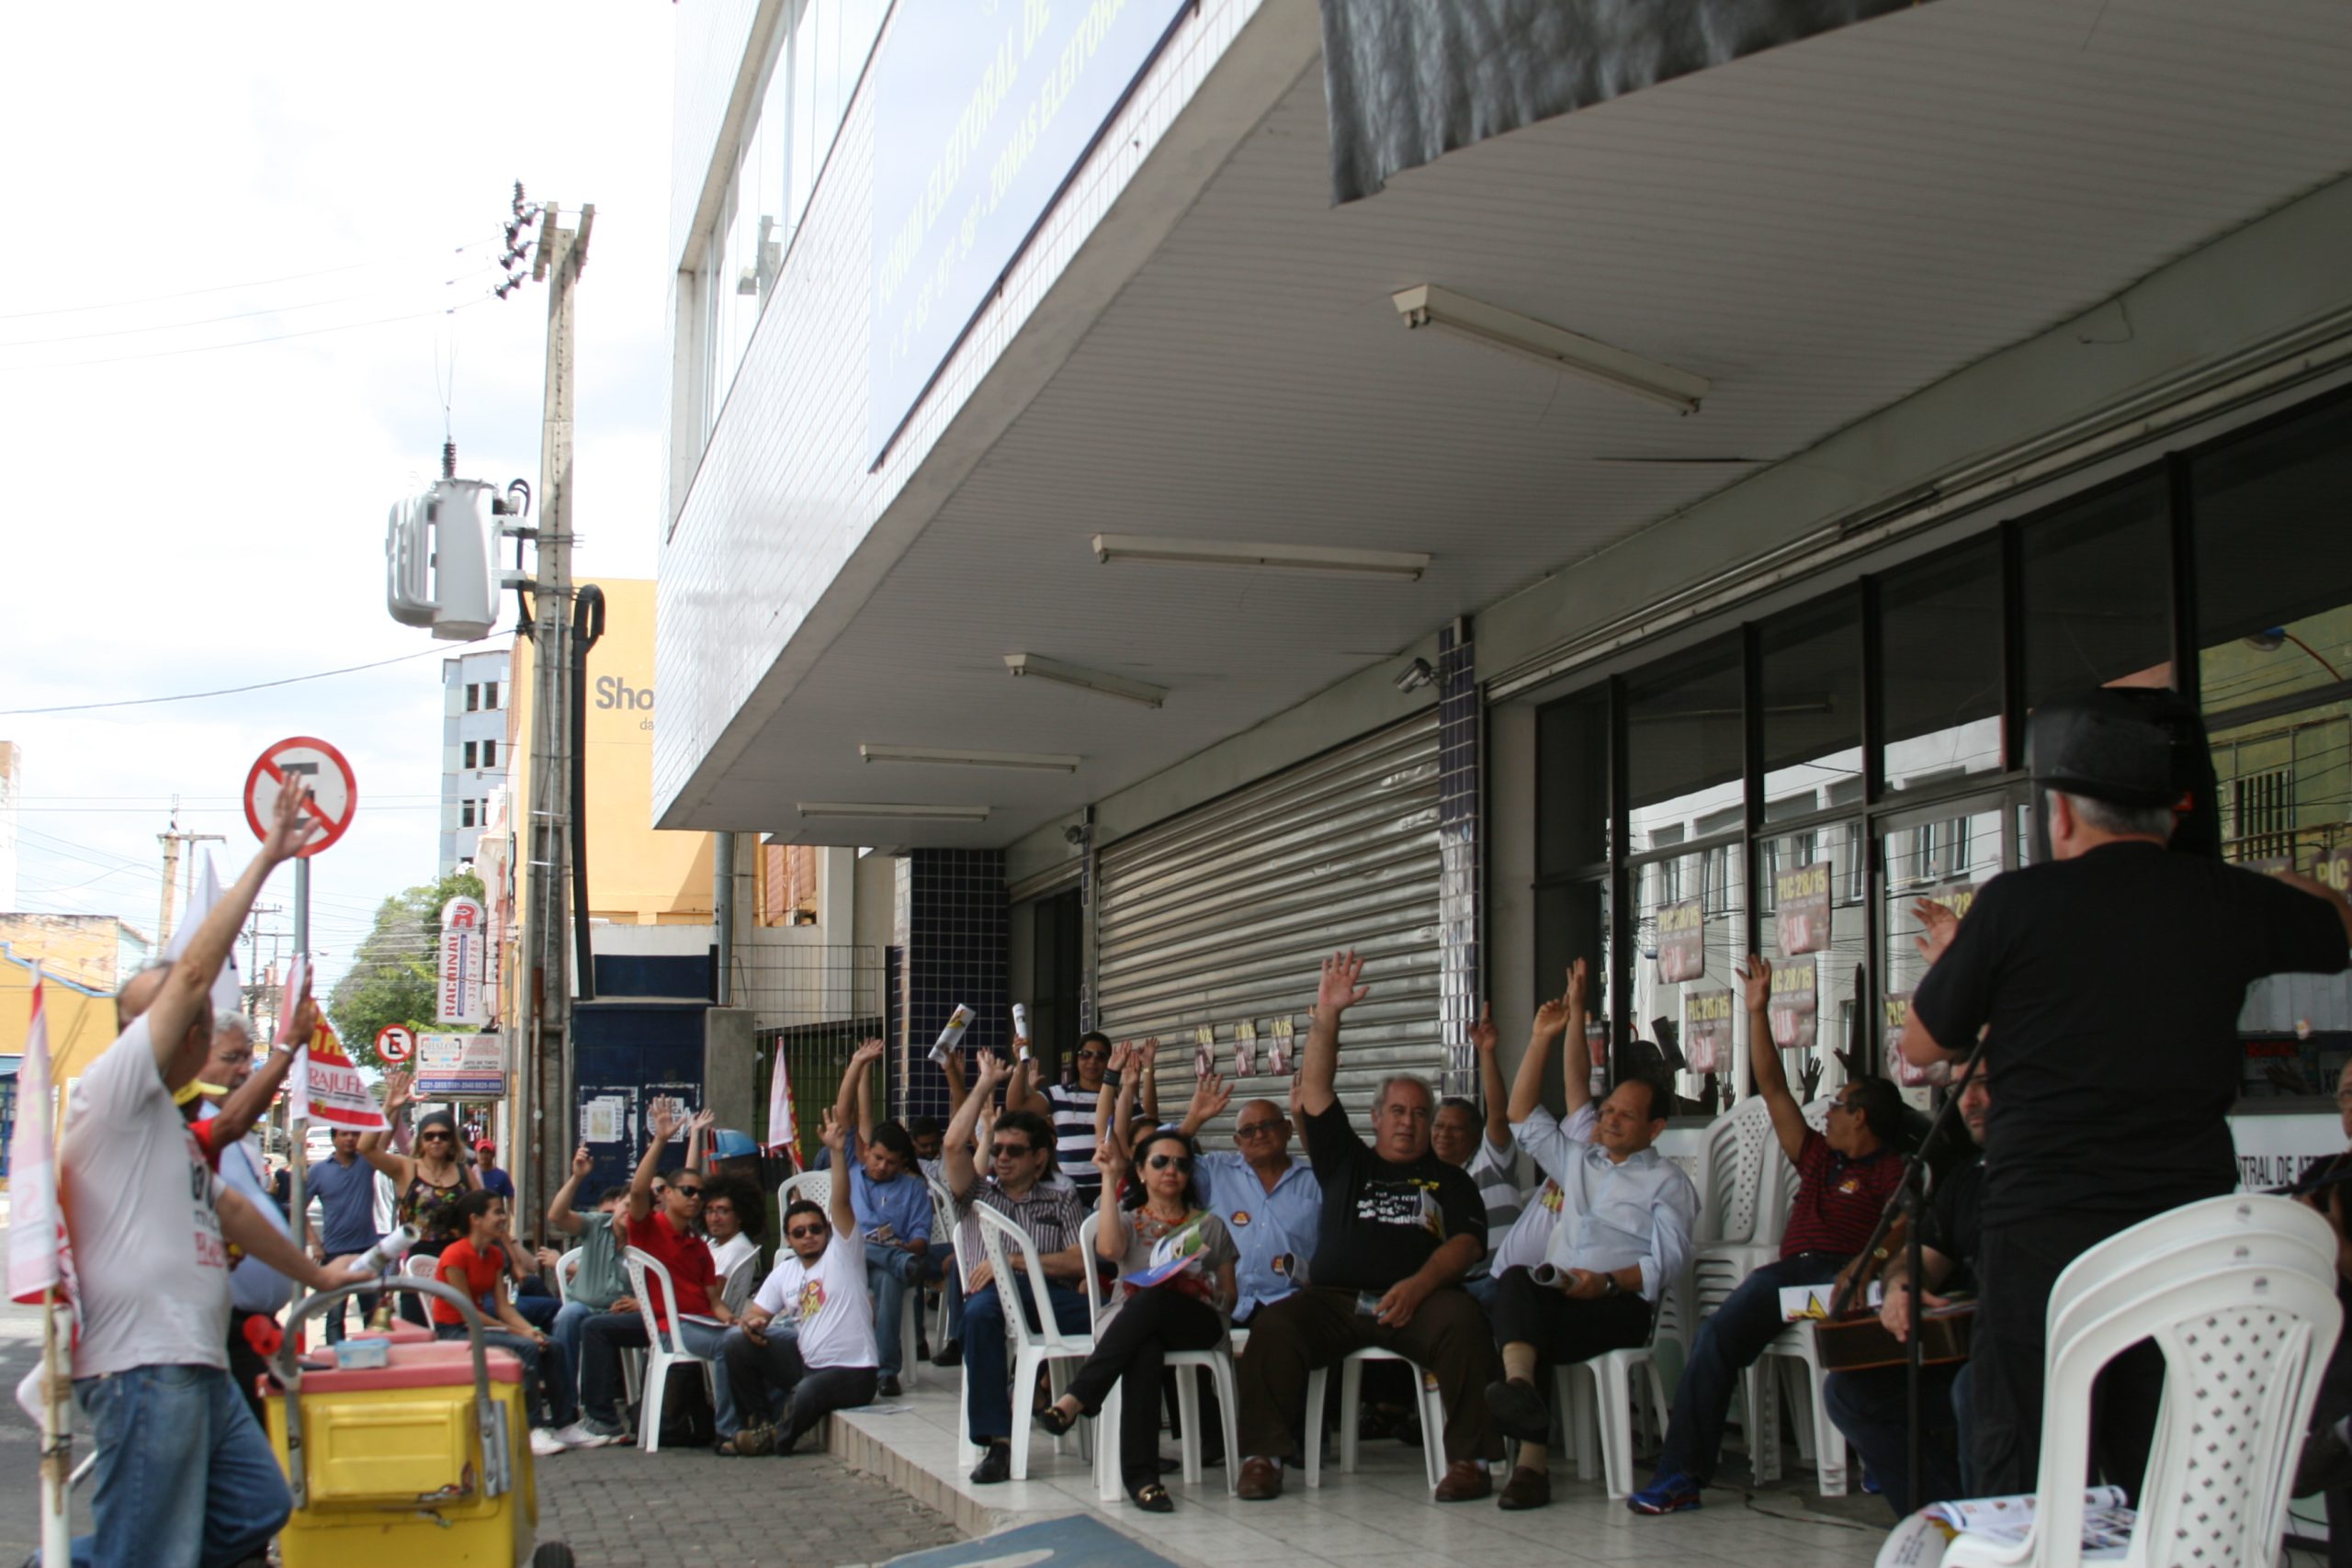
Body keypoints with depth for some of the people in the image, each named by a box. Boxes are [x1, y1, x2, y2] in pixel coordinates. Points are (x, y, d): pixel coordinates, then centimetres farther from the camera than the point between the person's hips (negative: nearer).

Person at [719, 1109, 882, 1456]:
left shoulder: (842, 1252, -3)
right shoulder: (783, 1273, 14)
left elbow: (841, 1203, -16)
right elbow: (757, 1313, 14)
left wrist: (837, 1153, -29)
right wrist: (751, 1323, -12)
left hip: (850, 1372, -6)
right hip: (804, 1361, 6)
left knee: (808, 1391, -37)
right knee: (736, 1341, -6)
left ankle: (780, 1440, -4)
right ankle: (759, 1424, 2)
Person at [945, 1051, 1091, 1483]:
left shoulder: (1061, 1199, 23)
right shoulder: (977, 1194, 26)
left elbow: (1082, 1260, 6)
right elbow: (954, 1144, 6)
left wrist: (1016, 1260, -6)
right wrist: (984, 1086, 15)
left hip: (1050, 1294, 0)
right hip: (996, 1292, 0)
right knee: (981, 1309, -40)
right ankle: (996, 1441, -40)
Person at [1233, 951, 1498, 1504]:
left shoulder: (1449, 1179, 22)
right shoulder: (1347, 1163, 24)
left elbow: (1466, 1242, 5)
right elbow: (1315, 1089, 14)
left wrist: (1419, 1284, -15)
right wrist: (1326, 1015, 2)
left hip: (1417, 1299, -1)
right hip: (1332, 1300, 1)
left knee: (1462, 1319, -34)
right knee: (1273, 1323, -28)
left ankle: (1469, 1458, -27)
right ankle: (1263, 1455, -22)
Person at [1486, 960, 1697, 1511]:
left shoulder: (1667, 1182, 12)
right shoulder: (1579, 1161, 28)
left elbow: (1668, 1262, -1)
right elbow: (1522, 1117, 26)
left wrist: (1609, 1281, -18)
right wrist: (1543, 1037, 21)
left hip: (1620, 1307, -4)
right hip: (1554, 1299, 4)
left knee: (1523, 1323, -35)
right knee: (1517, 1280, -35)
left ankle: (1532, 1459, -41)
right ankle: (1520, 1387, -57)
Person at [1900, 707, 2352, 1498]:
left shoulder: (2017, 903, -5)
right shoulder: (2225, 900, 3)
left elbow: (1923, 1046, 8)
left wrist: (1949, 959, 27)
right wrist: (2276, 877, 45)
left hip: (2043, 1232, -3)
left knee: (2025, 1493, 2)